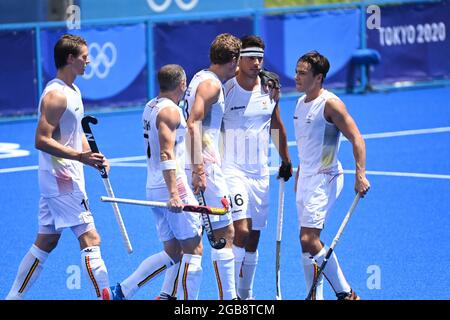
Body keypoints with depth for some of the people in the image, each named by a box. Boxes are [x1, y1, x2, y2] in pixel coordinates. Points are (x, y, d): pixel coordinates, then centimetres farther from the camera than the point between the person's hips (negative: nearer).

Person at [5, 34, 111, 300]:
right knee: (90, 239, -10)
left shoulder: (74, 91, 14)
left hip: (67, 177, 10)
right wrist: (79, 156, -28)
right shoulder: (56, 95, -17)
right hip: (61, 178, -10)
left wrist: (95, 158, 6)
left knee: (46, 241, 14)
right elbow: (42, 140, -21)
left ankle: (14, 296, 19)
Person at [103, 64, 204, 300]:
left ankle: (120, 292, 7)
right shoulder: (170, 110, -12)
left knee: (172, 253, 12)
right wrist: (174, 194, -29)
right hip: (173, 187, -9)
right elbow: (166, 154, -22)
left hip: (154, 189, 9)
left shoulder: (151, 107, 17)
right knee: (193, 250, -3)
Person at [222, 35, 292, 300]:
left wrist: (286, 161, 24)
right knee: (241, 230, -20)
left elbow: (277, 127, 20)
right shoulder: (224, 91, -10)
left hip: (261, 173, 6)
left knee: (253, 238, 10)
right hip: (232, 171, -6)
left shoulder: (269, 89, 6)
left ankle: (246, 294, 22)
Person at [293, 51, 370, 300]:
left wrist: (360, 174, -25)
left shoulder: (330, 104, -14)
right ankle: (316, 297, 12)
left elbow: (356, 139, -17)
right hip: (306, 179, 9)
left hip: (324, 179, -9)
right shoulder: (301, 103, 12)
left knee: (308, 240, -15)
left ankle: (345, 293, -6)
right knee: (308, 242, 7)